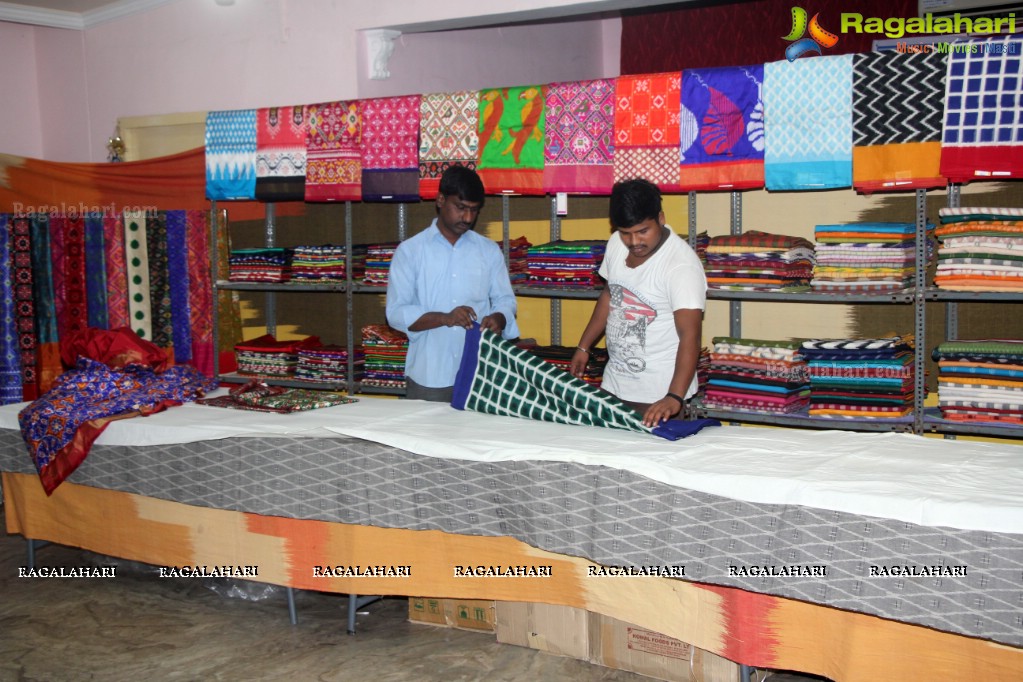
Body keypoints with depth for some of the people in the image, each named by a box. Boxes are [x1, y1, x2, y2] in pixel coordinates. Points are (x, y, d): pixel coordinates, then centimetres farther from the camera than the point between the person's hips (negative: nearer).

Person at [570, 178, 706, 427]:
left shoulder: (681, 264, -22)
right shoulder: (616, 243, 0)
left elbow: (690, 336, -29)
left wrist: (674, 398, -39)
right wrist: (584, 347, 18)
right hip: (614, 383, 7)